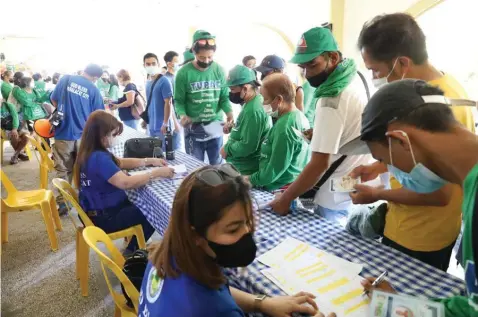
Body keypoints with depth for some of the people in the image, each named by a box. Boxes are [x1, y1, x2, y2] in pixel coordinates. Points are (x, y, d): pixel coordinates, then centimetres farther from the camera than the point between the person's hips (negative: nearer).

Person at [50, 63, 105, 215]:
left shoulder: (66, 79, 0)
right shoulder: (94, 90, -2)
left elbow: (54, 101, 7)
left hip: (64, 133, 0)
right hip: (83, 135, 0)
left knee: (63, 170, 9)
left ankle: (62, 204, 11)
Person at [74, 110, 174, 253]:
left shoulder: (90, 153, 3)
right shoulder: (99, 158, -29)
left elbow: (121, 162, 13)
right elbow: (126, 183, -38)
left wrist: (150, 161, 4)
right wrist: (156, 173, -28)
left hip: (97, 211, 10)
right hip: (103, 218, -10)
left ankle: (134, 245, 33)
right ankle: (132, 251, 20)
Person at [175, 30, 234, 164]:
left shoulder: (219, 70, -1)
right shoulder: (184, 73, -9)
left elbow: (224, 96, 3)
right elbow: (179, 100, -4)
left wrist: (229, 112, -16)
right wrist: (182, 115, -23)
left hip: (215, 127, 2)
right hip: (193, 128, -2)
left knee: (217, 165, 17)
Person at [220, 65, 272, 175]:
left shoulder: (253, 111, -26)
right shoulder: (251, 103, 6)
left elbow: (247, 146, -28)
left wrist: (227, 149, -16)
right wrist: (233, 127, 7)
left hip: (245, 170, -10)